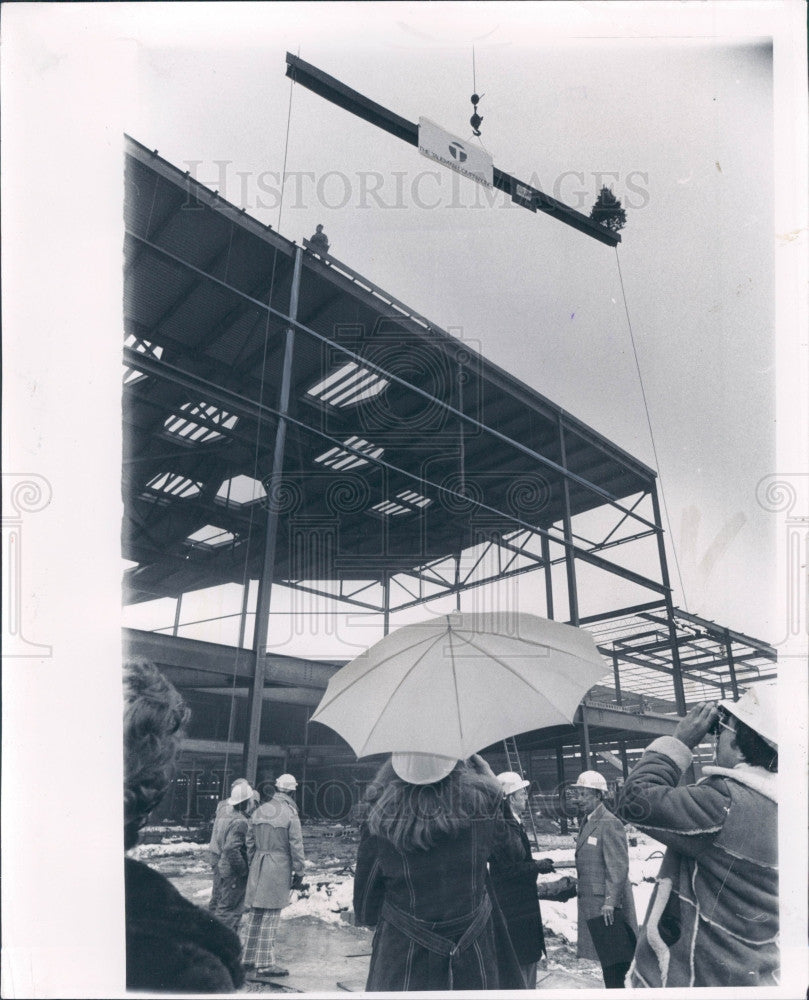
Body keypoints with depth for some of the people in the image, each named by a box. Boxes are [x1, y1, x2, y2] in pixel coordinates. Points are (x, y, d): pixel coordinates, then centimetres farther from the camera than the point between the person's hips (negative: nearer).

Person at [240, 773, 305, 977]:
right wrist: (299, 870, -1)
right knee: (271, 914, -1)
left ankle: (248, 958, 24)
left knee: (254, 913, 14)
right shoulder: (290, 814, -11)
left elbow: (249, 841, 12)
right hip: (279, 867, -6)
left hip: (258, 866, 6)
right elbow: (296, 845, -10)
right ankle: (265, 963, 4)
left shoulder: (259, 811, 7)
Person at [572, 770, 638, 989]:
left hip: (608, 901, -9)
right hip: (592, 902, 9)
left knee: (614, 961, -1)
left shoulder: (609, 823, -15)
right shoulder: (586, 822, 12)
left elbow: (618, 867, -19)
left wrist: (610, 902, -22)